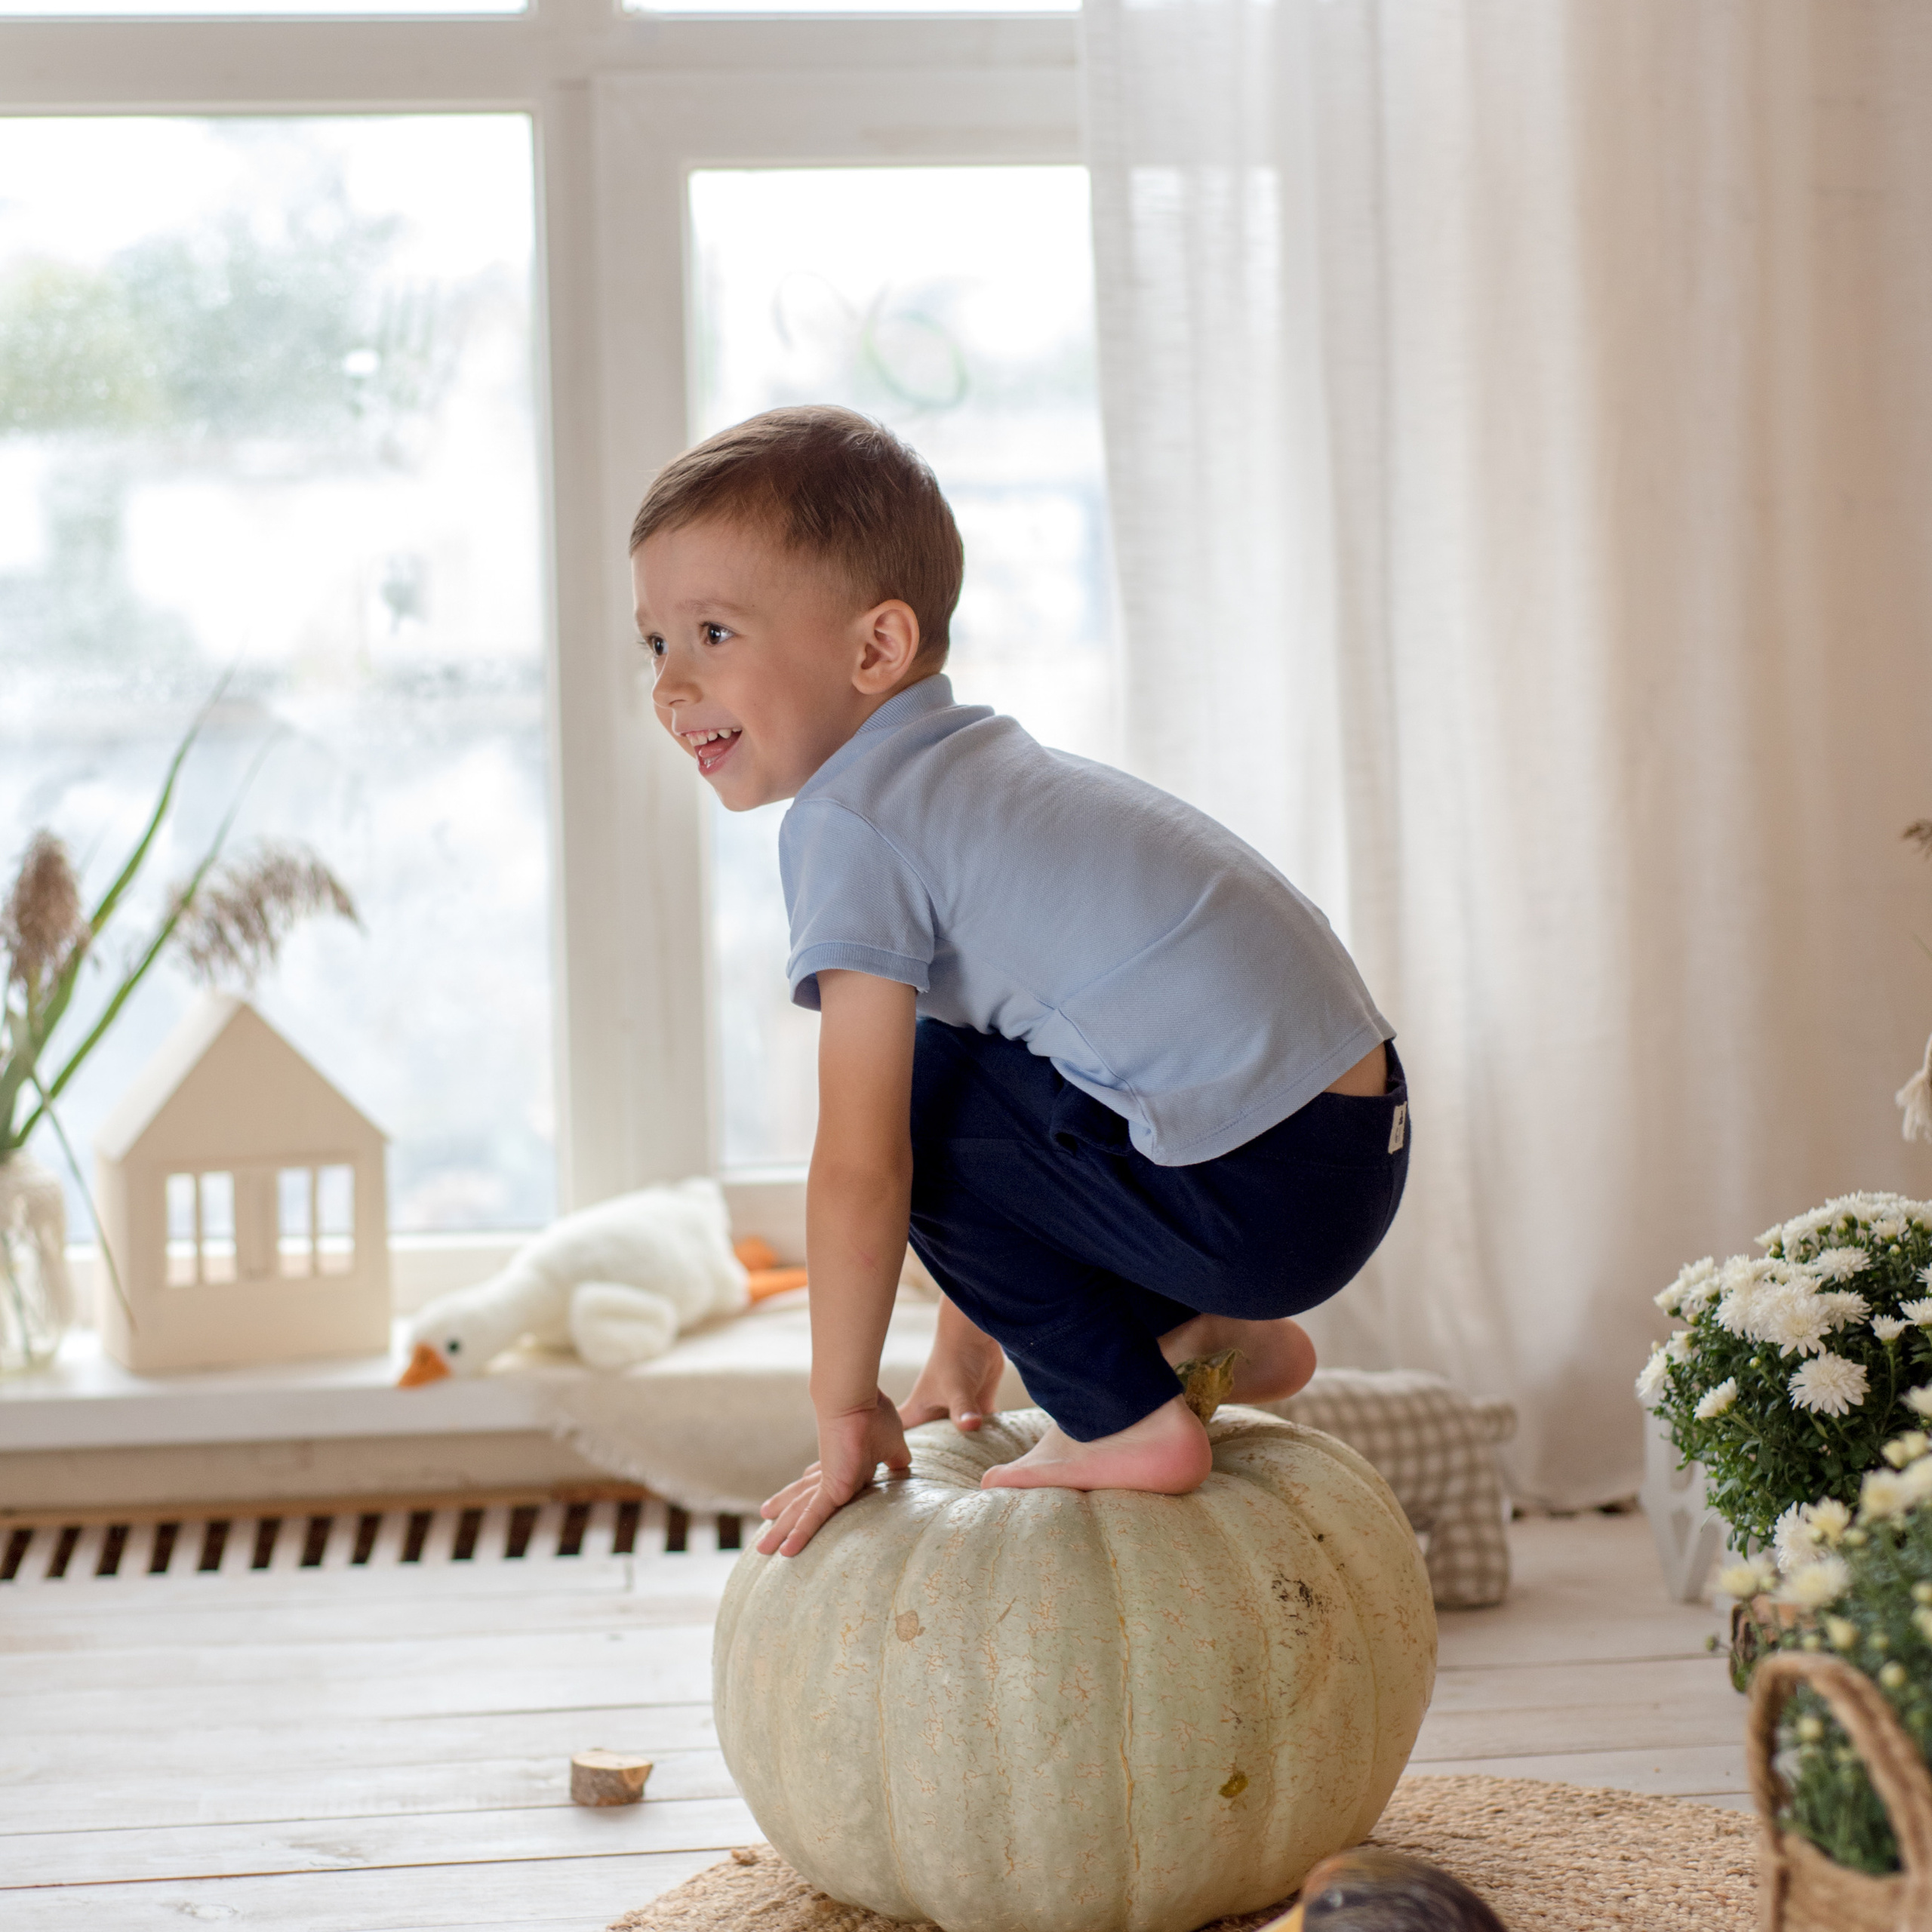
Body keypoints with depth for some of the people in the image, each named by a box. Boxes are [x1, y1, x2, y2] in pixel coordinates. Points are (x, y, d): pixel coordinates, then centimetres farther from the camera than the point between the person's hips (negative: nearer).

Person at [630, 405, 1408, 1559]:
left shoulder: (850, 824, -11)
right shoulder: (980, 763, 18)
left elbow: (859, 1170, -13)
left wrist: (848, 1413, 0)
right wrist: (969, 1345, 31)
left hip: (1257, 1196, -10)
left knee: (917, 1102, -4)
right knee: (950, 1067, 21)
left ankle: (1126, 1421, 2)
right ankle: (1214, 1333, 22)